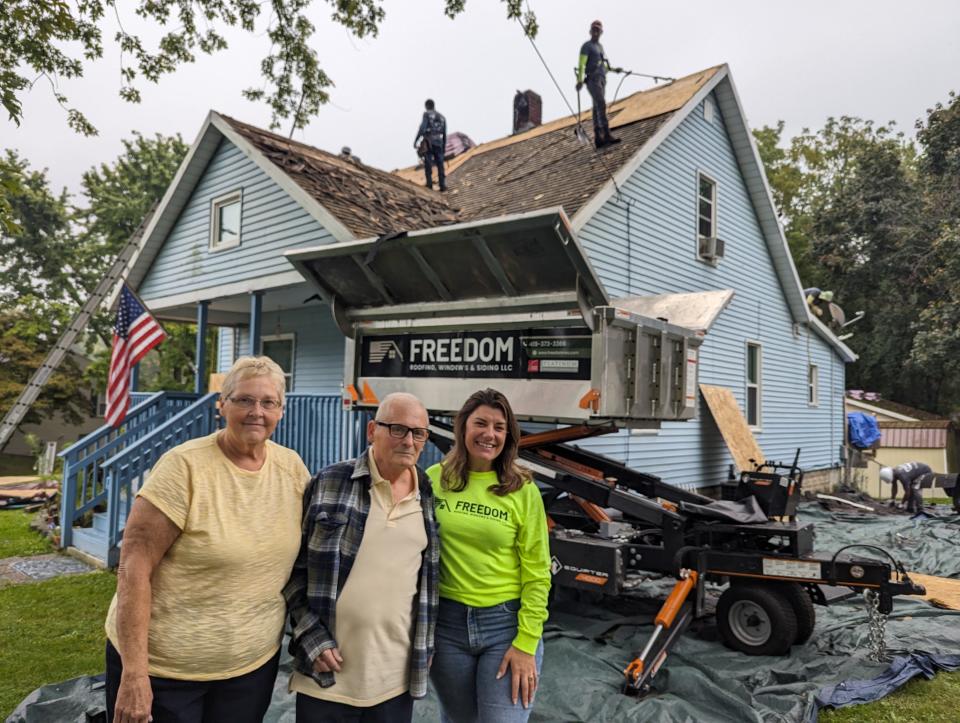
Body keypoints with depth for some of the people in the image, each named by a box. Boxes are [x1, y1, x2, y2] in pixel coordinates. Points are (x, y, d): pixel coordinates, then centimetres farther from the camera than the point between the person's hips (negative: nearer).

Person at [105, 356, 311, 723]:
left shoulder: (292, 467, -4)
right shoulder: (185, 466, -18)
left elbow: (309, 548, 9)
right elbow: (134, 565, -18)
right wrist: (133, 672, -19)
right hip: (162, 665, -4)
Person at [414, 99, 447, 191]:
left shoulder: (427, 114, -1)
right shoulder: (442, 117, 16)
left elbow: (422, 128, -13)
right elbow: (444, 134, 17)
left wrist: (416, 141, -13)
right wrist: (444, 147, 23)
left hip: (428, 143, -4)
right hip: (438, 143, 4)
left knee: (428, 164, -2)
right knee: (440, 164, 4)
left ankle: (429, 184, -7)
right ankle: (442, 185, -2)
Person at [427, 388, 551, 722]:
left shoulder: (523, 491, -7)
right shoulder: (434, 480, -2)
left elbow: (537, 574, -5)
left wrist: (526, 643, -9)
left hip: (507, 623, -2)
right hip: (447, 622, 2)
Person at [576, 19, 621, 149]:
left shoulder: (600, 47, 26)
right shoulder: (586, 46, 0)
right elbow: (581, 64, -12)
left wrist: (614, 69, 22)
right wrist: (580, 80, -25)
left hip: (601, 80, 8)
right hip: (592, 79, -8)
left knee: (597, 109, 4)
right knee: (601, 105, -22)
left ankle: (598, 138, 1)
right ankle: (607, 136, -31)